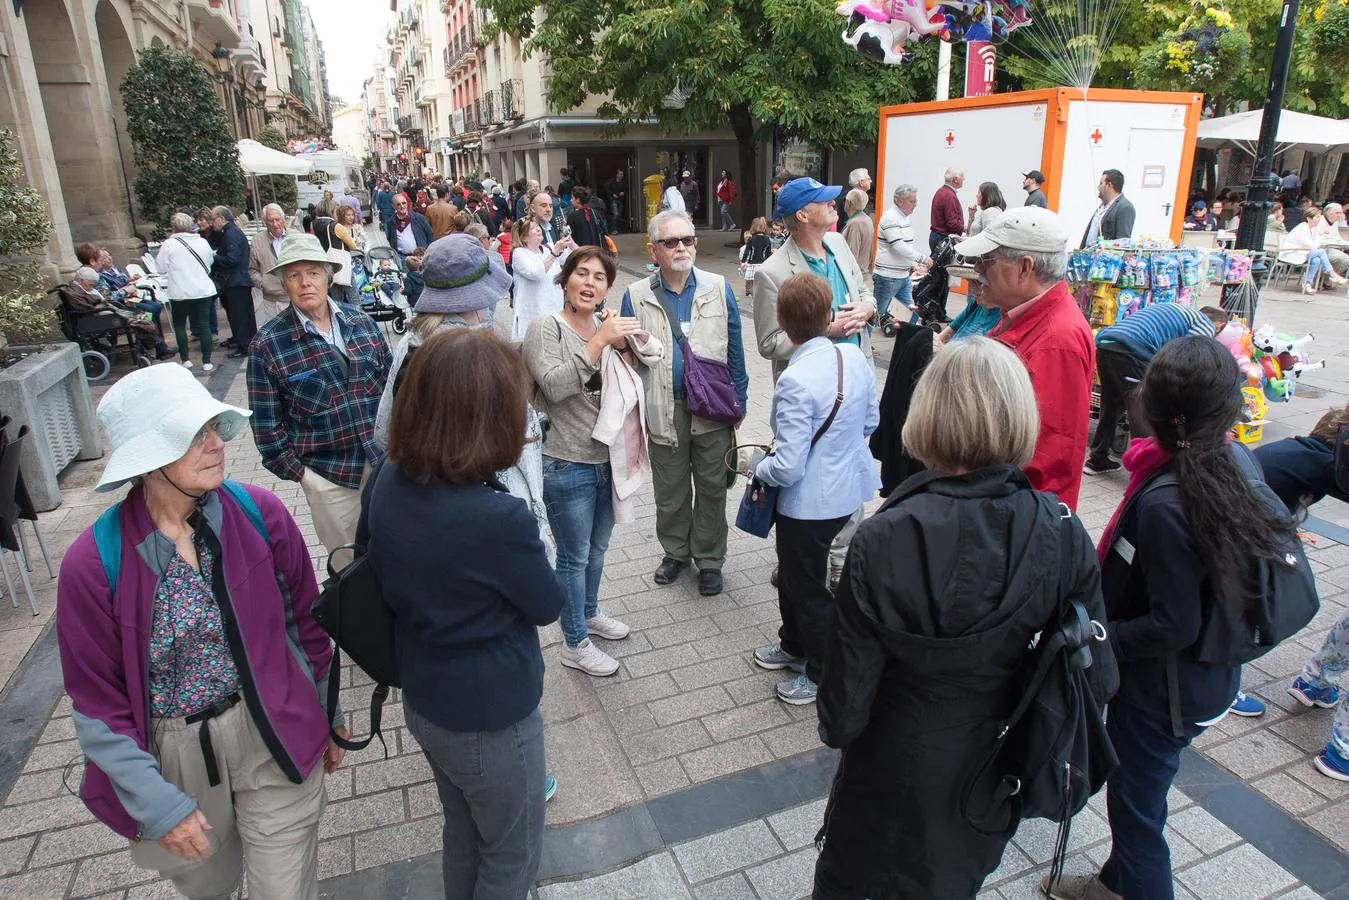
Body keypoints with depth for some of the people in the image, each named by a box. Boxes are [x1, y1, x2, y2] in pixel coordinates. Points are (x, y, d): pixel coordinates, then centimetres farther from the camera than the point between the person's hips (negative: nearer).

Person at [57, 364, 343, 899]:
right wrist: (158, 805, -10)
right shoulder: (92, 564, -16)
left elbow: (307, 627, -1)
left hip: (275, 739, 0)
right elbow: (98, 704, -8)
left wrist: (326, 718, 8)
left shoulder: (260, 514, -13)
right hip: (173, 758, 0)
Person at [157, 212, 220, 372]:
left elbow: (160, 267, -4)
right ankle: (207, 363, 4)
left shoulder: (169, 244, -10)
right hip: (204, 290, 2)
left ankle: (185, 360, 14)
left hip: (180, 293, -2)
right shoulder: (202, 242, 1)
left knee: (179, 325, 15)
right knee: (204, 325, 5)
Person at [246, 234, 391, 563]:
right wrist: (295, 470, -5)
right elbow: (266, 422, -3)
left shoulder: (360, 321, 2)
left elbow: (389, 381, 9)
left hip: (382, 461, 3)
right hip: (328, 474, -3)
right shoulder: (268, 344, -7)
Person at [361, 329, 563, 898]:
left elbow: (368, 552, 5)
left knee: (461, 831, 31)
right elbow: (548, 606, -16)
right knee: (513, 855, 21)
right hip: (490, 717, -7)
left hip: (422, 697, 7)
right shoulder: (497, 519, -34)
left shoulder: (389, 478, -13)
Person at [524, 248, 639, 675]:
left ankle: (589, 614, 46)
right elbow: (554, 387, -24)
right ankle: (575, 645, 24)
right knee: (574, 557, 7)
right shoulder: (546, 327, -11)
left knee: (597, 549, 23)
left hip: (608, 460, 6)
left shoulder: (607, 327, 5)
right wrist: (600, 341, -28)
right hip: (567, 466, -6)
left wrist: (630, 345, -12)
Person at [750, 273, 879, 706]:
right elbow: (870, 420, 8)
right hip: (847, 489, 8)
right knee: (793, 573, 28)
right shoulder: (854, 356, -7)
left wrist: (759, 467, -7)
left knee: (809, 587, 14)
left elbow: (788, 467, -27)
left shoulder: (796, 381, -29)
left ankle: (822, 676, 35)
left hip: (811, 503, -8)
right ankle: (795, 645, 50)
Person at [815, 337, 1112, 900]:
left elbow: (849, 682, -21)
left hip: (894, 772, -3)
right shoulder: (1063, 535, -22)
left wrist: (836, 729, 0)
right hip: (992, 769, 3)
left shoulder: (882, 542, -32)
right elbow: (1095, 674, -12)